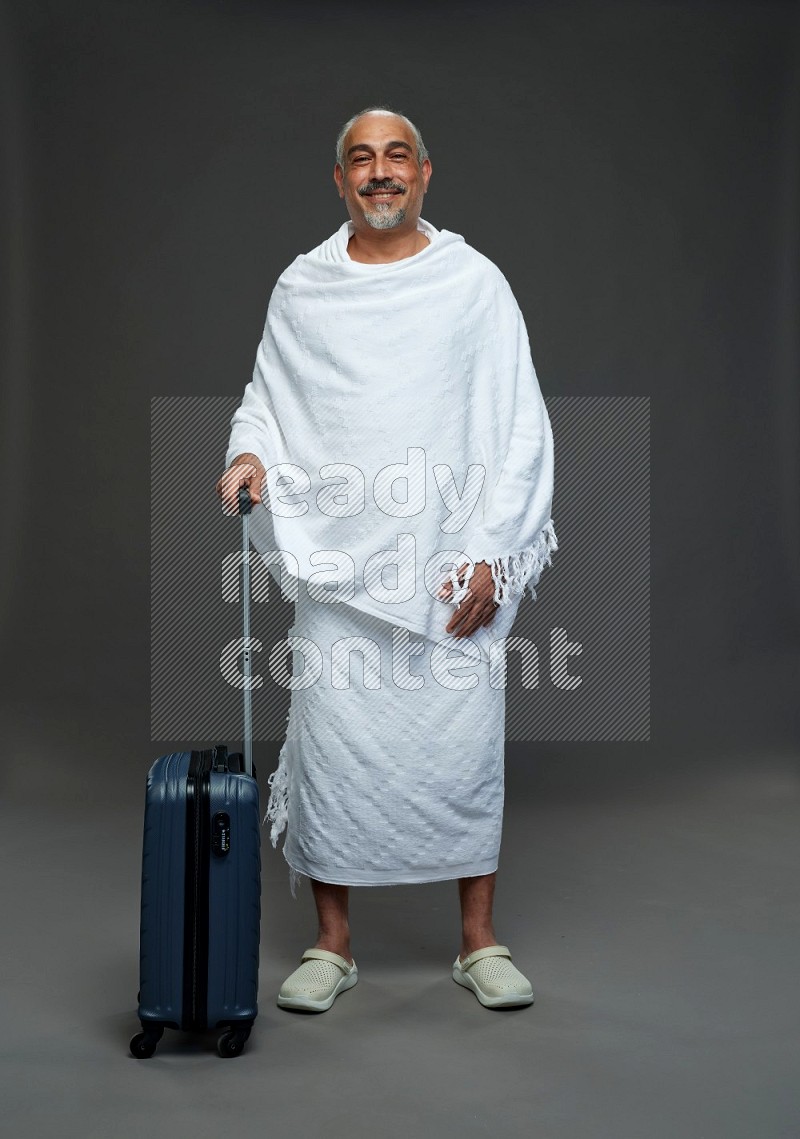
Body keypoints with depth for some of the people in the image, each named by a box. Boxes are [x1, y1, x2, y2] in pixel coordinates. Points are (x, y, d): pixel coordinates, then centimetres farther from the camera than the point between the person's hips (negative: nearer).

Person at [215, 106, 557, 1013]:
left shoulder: (475, 282, 3)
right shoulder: (301, 290, 7)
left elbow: (520, 431, 1)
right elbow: (267, 397, 18)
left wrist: (489, 553, -7)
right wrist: (252, 450, -6)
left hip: (456, 563, -1)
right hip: (337, 561, 1)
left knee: (464, 741, 2)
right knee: (331, 742, 3)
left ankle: (479, 940, 21)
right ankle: (332, 943, 20)